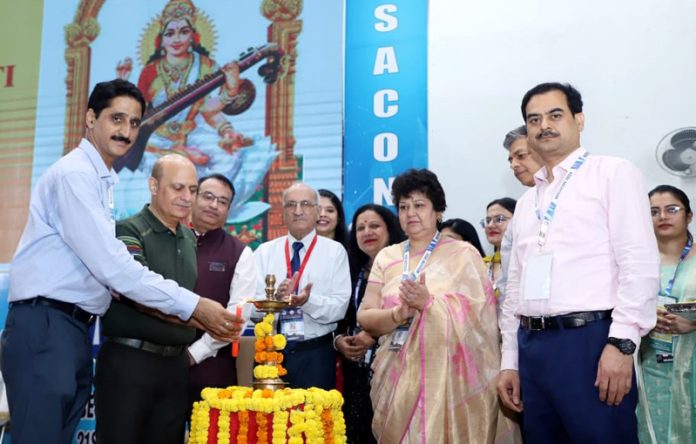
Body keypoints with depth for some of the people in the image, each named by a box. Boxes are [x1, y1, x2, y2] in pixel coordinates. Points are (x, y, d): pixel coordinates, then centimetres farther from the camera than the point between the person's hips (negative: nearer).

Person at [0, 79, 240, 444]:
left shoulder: (102, 180, 18)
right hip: (45, 327, -9)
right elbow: (111, 265, -19)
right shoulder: (75, 173, -11)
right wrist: (191, 305, -17)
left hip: (75, 330, 9)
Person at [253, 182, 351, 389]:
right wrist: (275, 298, -22)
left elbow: (339, 308, -8)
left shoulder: (335, 251, 1)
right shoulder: (264, 252, 6)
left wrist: (308, 301, -26)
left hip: (316, 355, -1)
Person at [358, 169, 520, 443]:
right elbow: (365, 317, 3)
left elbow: (477, 314, -9)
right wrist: (399, 314, -16)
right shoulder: (387, 257, 9)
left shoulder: (463, 254, -1)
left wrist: (429, 303, -22)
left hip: (448, 375, -3)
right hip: (398, 376, 3)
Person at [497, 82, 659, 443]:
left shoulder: (614, 173, 1)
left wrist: (622, 342, -18)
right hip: (532, 346, 6)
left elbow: (639, 261, -9)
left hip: (590, 341, -6)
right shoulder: (526, 202, 19)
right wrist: (510, 361, 15)